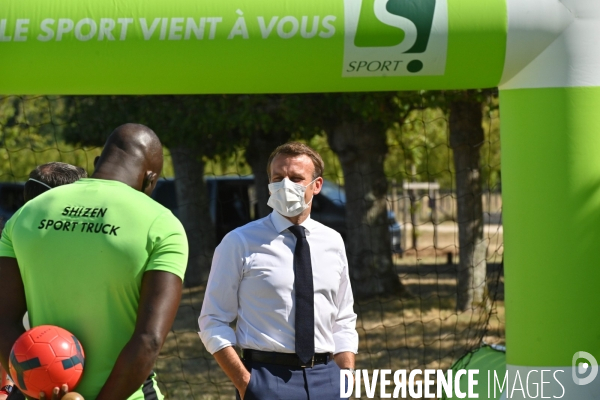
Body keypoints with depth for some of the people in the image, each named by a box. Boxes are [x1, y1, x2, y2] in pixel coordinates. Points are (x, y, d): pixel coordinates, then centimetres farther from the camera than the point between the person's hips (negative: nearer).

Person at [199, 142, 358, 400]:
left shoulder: (332, 243, 10)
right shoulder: (240, 243, -1)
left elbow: (343, 322, 14)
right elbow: (213, 322, -2)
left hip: (325, 378, 4)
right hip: (268, 377, -4)